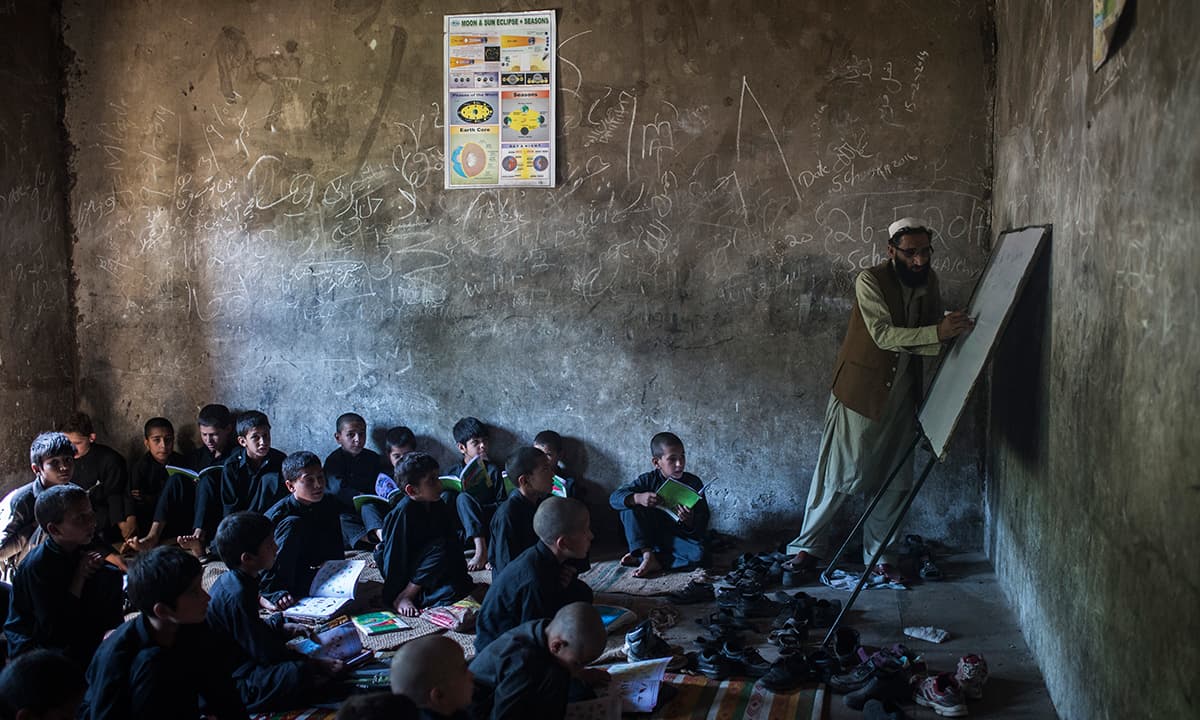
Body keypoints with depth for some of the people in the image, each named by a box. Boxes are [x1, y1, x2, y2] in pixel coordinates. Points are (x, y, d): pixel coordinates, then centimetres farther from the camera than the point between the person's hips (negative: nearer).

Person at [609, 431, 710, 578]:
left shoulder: (694, 483, -9)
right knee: (630, 507, -19)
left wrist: (690, 522, -35)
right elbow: (614, 498, -17)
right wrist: (637, 498, -37)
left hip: (679, 539, -1)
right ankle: (648, 555, -25)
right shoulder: (648, 480, -8)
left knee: (699, 553, -33)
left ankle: (640, 559, -26)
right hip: (649, 537, 1)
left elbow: (703, 522, -11)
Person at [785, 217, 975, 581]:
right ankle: (808, 545, 13)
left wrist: (952, 332, -9)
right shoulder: (870, 281, -16)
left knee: (895, 480, 9)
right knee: (839, 473, -1)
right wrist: (937, 332, -35)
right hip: (861, 391, -6)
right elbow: (884, 334, -26)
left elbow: (932, 341, 12)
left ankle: (877, 553, 23)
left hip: (902, 394, 6)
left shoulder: (928, 280, 4)